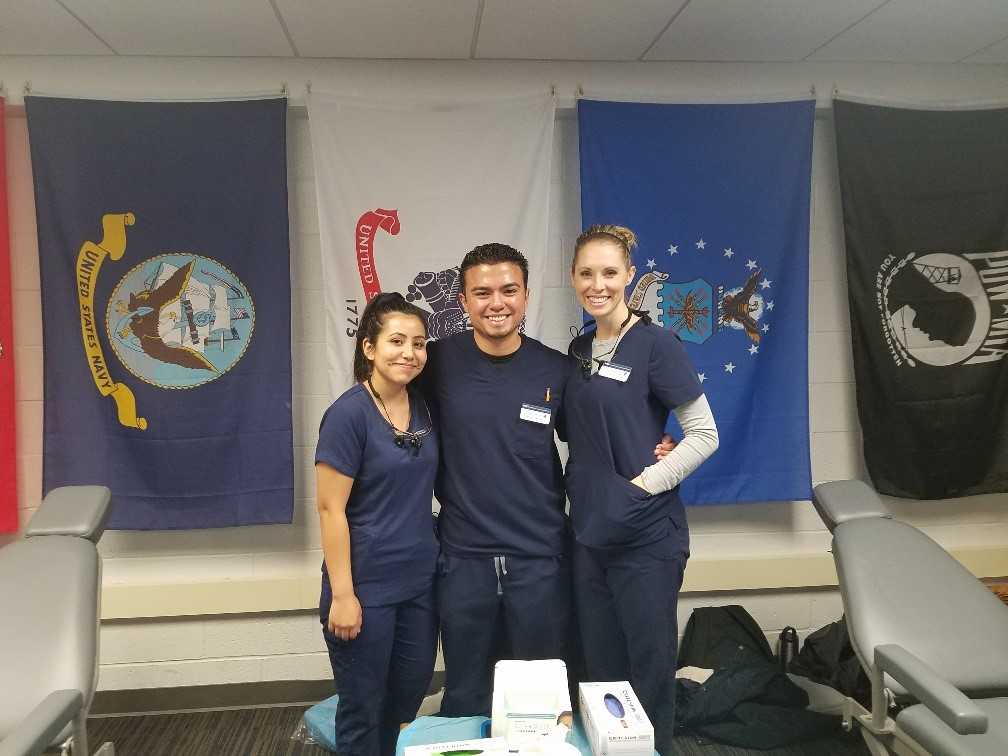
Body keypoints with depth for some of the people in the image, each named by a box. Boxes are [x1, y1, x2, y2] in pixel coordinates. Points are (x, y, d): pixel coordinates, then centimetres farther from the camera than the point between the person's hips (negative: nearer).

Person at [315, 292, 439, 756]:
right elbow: (331, 509, -16)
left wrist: (432, 557, 11)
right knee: (363, 710, 10)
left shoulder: (423, 408, 3)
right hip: (366, 587, -6)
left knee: (410, 696, 19)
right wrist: (341, 595, -17)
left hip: (419, 581, 6)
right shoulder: (348, 414, -16)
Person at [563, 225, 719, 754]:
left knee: (650, 669, 7)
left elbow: (704, 435, -11)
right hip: (590, 533, 6)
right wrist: (581, 487, 5)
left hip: (646, 535, -6)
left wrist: (645, 483, -16)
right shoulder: (580, 349, 9)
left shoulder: (655, 343, -10)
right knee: (600, 669, 16)